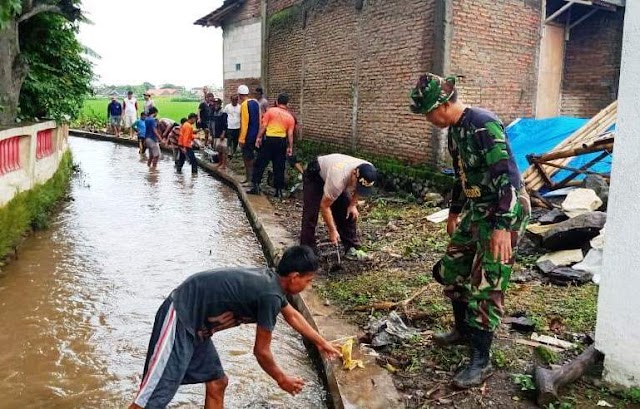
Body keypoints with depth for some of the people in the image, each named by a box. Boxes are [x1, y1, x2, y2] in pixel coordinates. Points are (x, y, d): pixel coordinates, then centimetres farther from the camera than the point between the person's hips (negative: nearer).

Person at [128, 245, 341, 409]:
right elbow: (261, 351, -9)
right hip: (178, 320, -10)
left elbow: (293, 316, 28)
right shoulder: (270, 296, -20)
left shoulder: (271, 281, 9)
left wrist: (321, 343, 40)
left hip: (192, 324, 10)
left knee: (217, 383, 15)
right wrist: (282, 379, 9)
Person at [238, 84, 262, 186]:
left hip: (248, 136, -8)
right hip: (256, 135, 8)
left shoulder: (244, 105, -15)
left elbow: (244, 122, -19)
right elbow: (259, 119, 12)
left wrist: (242, 139, -17)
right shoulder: (255, 102, 8)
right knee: (250, 157, 16)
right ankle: (248, 177, 24)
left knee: (248, 158, 0)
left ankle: (250, 180, 3)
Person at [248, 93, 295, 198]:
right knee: (279, 167, 7)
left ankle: (256, 186, 1)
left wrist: (259, 137, 2)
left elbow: (263, 126, -4)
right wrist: (290, 147, 6)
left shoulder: (271, 111, -1)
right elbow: (290, 134, 2)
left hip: (269, 139, -2)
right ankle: (279, 190, 9)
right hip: (281, 141, 2)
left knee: (260, 164, 6)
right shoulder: (290, 117, 5)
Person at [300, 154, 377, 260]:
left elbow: (358, 190, 1)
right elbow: (324, 206, -33)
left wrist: (353, 205, -11)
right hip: (315, 175, -6)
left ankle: (352, 249, 8)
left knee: (348, 213, -1)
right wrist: (332, 231, -27)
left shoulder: (367, 173, -27)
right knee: (311, 215, -13)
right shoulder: (338, 179, -46)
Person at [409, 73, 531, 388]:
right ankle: (463, 330, 35)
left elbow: (506, 175, -26)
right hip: (477, 210, 10)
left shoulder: (484, 125, -21)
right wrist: (454, 212, 27)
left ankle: (481, 362, 5)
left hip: (505, 212, -10)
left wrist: (502, 227, -29)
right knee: (451, 269, 15)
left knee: (485, 286, -7)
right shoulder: (455, 129, 8)